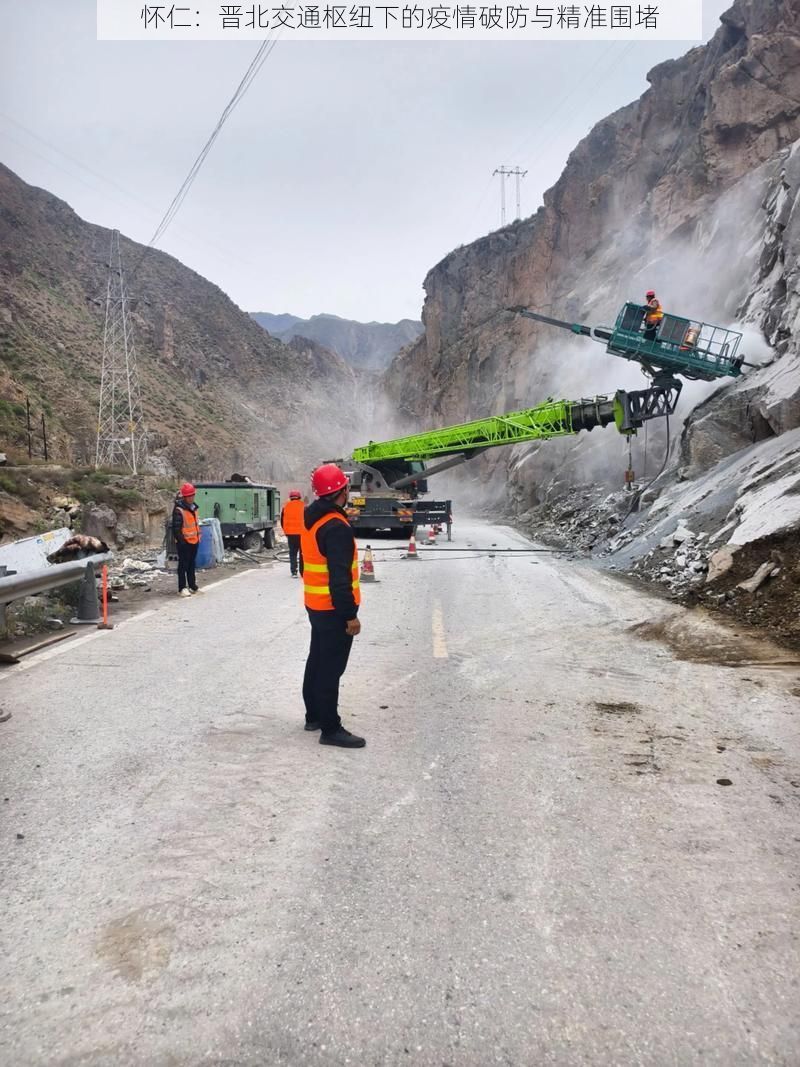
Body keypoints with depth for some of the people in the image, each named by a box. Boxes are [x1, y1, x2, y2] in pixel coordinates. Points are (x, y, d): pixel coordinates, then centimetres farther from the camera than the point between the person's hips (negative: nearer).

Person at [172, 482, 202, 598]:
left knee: (192, 564, 15)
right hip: (184, 542, -8)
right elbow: (176, 528, -18)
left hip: (194, 541, 8)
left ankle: (192, 586, 24)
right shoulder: (179, 510, -16)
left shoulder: (193, 508, 12)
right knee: (183, 565, -3)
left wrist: (198, 536, 19)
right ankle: (182, 588, 1)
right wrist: (181, 540, -20)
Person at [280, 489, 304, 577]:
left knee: (292, 553, 9)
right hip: (302, 533, -2)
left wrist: (286, 532, 20)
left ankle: (293, 572, 1)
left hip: (290, 534, 2)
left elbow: (282, 521, 10)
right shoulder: (303, 506, -4)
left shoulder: (285, 507, 5)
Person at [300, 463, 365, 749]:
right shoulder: (337, 527, -24)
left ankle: (314, 715, 32)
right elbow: (340, 577, -26)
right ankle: (330, 729, 5)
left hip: (315, 604, 10)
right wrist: (350, 615, -21)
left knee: (317, 660, 19)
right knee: (331, 669, -3)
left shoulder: (310, 518, 7)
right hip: (334, 609, -10)